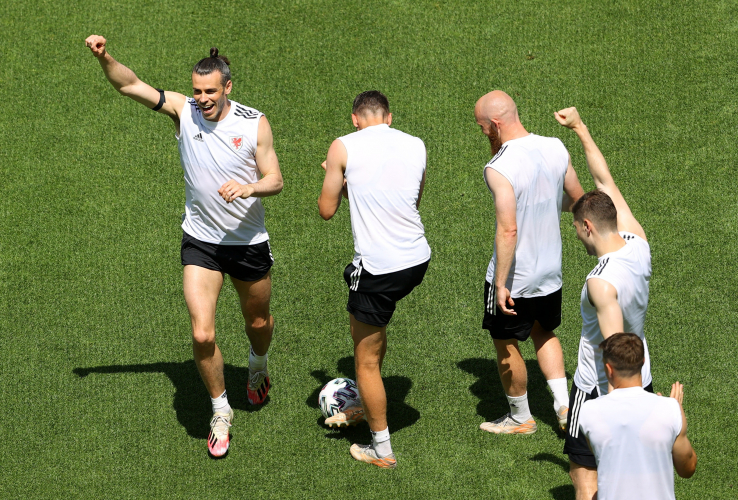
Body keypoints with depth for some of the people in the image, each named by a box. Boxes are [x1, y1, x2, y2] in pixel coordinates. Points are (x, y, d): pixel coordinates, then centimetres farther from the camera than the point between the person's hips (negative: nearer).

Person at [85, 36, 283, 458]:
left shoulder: (254, 123, -11)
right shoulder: (183, 110, -9)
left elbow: (275, 180, -7)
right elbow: (130, 84, -13)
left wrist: (250, 187, -29)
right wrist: (105, 57, -32)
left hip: (249, 241, 0)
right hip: (200, 241, 0)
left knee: (258, 322, 20)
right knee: (202, 334, -11)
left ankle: (259, 366, 56)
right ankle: (220, 411, 11)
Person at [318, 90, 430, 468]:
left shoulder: (344, 147, -7)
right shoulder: (416, 146, 5)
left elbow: (326, 210, 0)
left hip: (378, 266, -6)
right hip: (418, 258, 6)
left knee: (366, 361, 9)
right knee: (368, 317, 33)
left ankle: (382, 449, 18)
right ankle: (366, 405, 43)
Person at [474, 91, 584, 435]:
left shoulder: (499, 169, -26)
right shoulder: (555, 149, -5)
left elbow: (508, 231, -29)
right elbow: (577, 198, 9)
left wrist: (501, 283, -22)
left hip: (514, 276, -7)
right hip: (551, 269, 7)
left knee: (505, 344, 15)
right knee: (543, 332, 28)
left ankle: (520, 418, 30)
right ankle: (564, 405, 21)